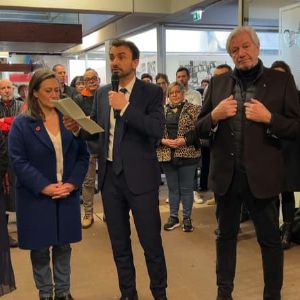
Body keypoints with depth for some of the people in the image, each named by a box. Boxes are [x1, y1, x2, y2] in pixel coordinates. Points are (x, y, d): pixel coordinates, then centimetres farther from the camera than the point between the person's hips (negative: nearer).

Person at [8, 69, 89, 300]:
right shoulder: (21, 123, -5)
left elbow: (83, 155, 4)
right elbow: (18, 161, -11)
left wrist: (72, 183, -10)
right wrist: (45, 187, -18)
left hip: (67, 195, 3)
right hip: (36, 197, -2)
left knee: (63, 246, 13)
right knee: (40, 249, 8)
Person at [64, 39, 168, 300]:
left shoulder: (151, 92, -6)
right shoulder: (102, 93, 9)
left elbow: (158, 130, -19)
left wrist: (125, 107, -24)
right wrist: (77, 127, -9)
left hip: (139, 176, -5)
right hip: (109, 176, 5)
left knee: (151, 241, 5)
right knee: (119, 242, 16)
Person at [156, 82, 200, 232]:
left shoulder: (193, 109, -1)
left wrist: (185, 140, -18)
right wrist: (164, 141, -11)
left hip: (187, 155, -3)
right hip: (167, 155, 3)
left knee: (186, 188, 5)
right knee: (172, 188, 13)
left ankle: (187, 218, 17)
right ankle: (173, 217, 24)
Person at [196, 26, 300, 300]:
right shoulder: (218, 82, 6)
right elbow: (200, 129, 6)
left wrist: (269, 119, -20)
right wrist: (215, 115, -14)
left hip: (262, 174, -2)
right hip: (226, 174, 3)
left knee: (270, 239, 10)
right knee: (226, 235, 17)